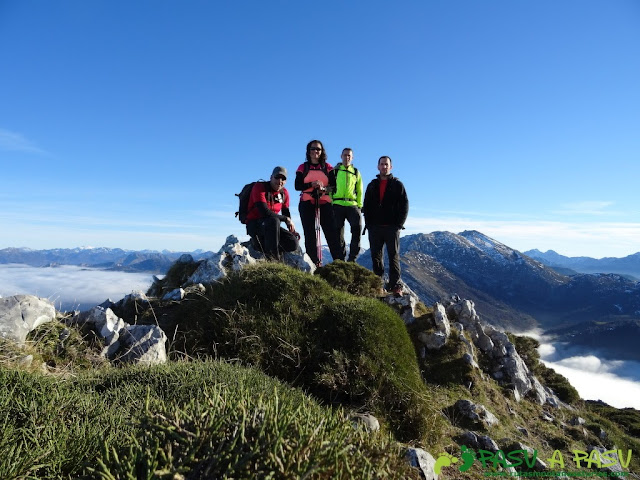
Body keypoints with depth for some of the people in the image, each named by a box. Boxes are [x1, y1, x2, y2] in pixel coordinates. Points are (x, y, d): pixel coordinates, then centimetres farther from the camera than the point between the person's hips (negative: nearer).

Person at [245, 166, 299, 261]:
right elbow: (265, 212, -26)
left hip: (270, 226, 6)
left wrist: (292, 229, -1)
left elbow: (286, 213, 14)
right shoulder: (259, 187, -14)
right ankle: (272, 257, -30)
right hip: (254, 225, -6)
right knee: (274, 220, -39)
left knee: (293, 243, -13)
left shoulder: (284, 192, 6)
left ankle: (263, 245, 1)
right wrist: (286, 219, -20)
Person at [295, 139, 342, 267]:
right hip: (307, 204, 0)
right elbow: (297, 186, 0)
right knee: (310, 235, -3)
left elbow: (334, 184, 3)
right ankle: (314, 263, 1)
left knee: (331, 233, -9)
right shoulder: (302, 168, 11)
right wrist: (312, 184, -16)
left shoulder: (328, 167, 13)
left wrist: (325, 188, -18)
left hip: (325, 203, 0)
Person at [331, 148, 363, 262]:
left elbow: (359, 191, 20)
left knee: (357, 227, -19)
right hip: (337, 205, 0)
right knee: (338, 233, 0)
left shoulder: (356, 172, 19)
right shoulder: (334, 171, 13)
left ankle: (352, 258, -11)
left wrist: (359, 205, 9)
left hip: (352, 205, 1)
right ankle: (341, 260, 9)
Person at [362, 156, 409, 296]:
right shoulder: (372, 185, 16)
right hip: (374, 228, 3)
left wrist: (399, 224, -8)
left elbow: (404, 205, 2)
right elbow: (366, 206, 13)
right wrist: (368, 224, 1)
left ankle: (396, 286, -1)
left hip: (392, 227, -3)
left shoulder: (397, 184, 7)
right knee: (376, 256, 4)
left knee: (394, 256, -2)